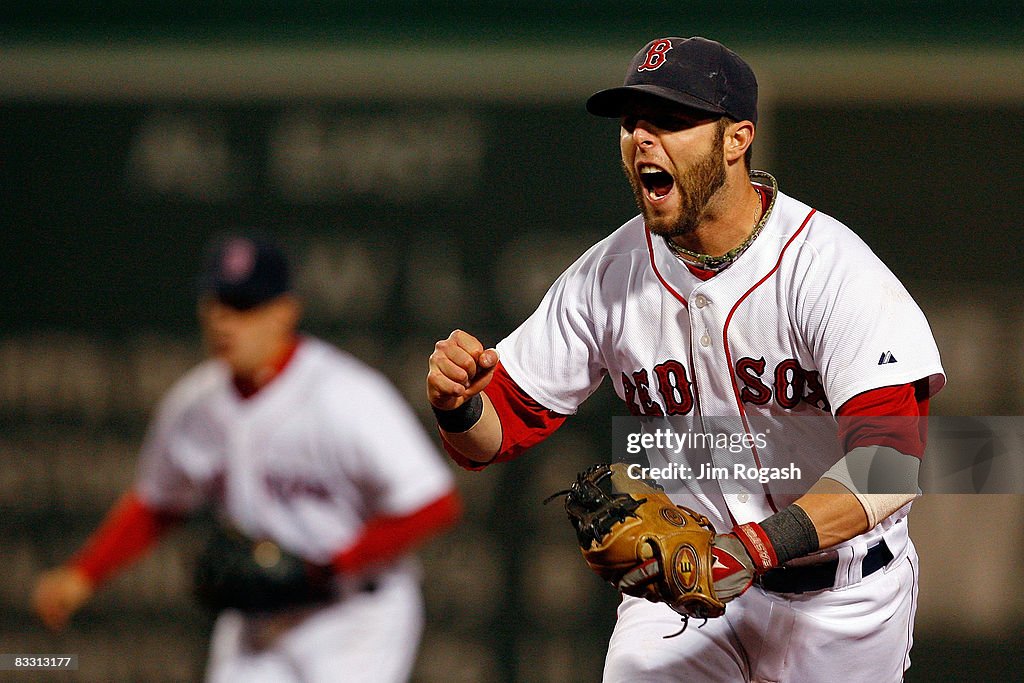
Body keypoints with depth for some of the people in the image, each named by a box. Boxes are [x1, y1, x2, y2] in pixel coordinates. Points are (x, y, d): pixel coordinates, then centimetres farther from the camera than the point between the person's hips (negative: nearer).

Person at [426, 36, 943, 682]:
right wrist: (460, 406, -26)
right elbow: (503, 426, -1)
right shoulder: (609, 274, -7)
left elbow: (892, 460, -32)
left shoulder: (827, 265, -22)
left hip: (838, 591, -3)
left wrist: (756, 547, -45)